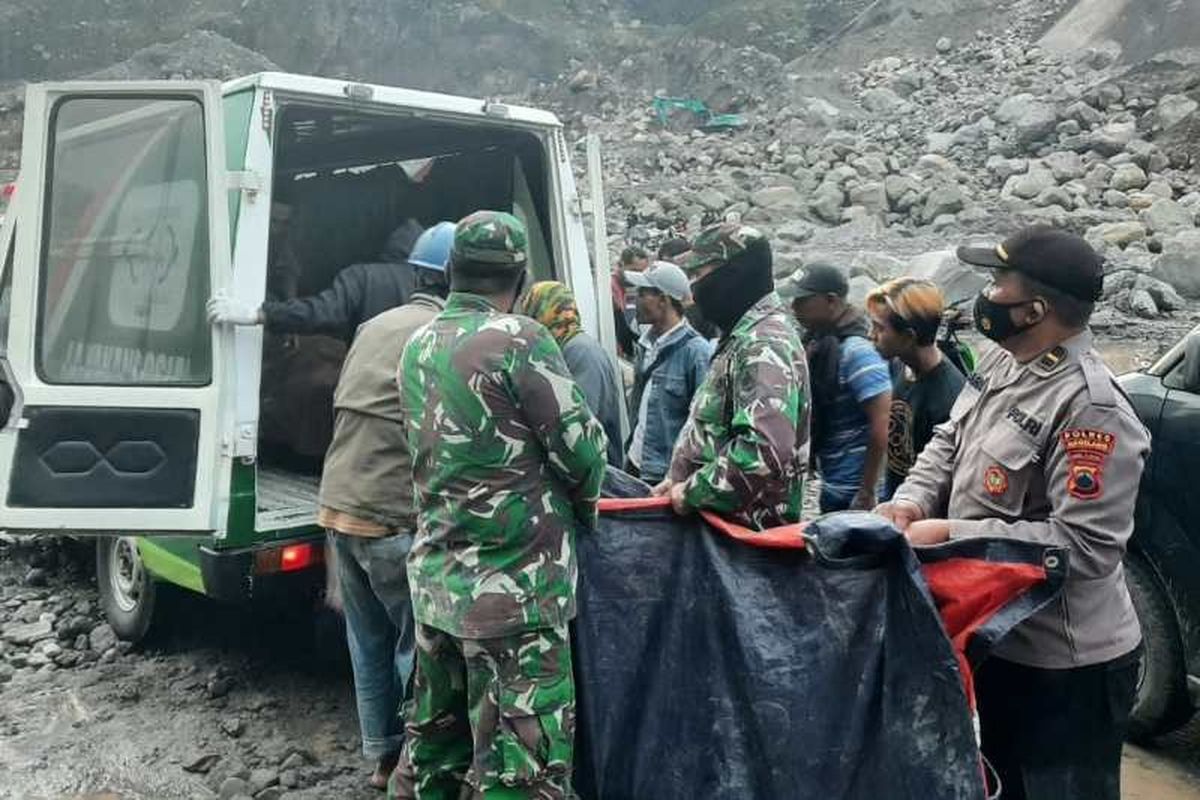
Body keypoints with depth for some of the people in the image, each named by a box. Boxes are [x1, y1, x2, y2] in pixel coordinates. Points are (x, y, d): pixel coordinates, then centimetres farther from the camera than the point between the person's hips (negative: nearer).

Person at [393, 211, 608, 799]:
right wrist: (583, 507, 10)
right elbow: (582, 446, -11)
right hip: (514, 583, -8)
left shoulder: (418, 347, 9)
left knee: (434, 740, 20)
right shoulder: (518, 338, -13)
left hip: (436, 576, 8)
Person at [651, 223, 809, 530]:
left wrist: (693, 492, -21)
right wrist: (679, 480, 11)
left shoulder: (764, 345, -20)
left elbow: (765, 451, -32)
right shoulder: (744, 335, 13)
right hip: (725, 517, 10)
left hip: (744, 527, -10)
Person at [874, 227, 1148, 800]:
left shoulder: (1090, 408, -28)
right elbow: (949, 443, 11)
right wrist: (914, 500, -10)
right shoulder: (1003, 360, 1)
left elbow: (1084, 546, -30)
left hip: (1065, 665, -8)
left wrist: (952, 536, -27)